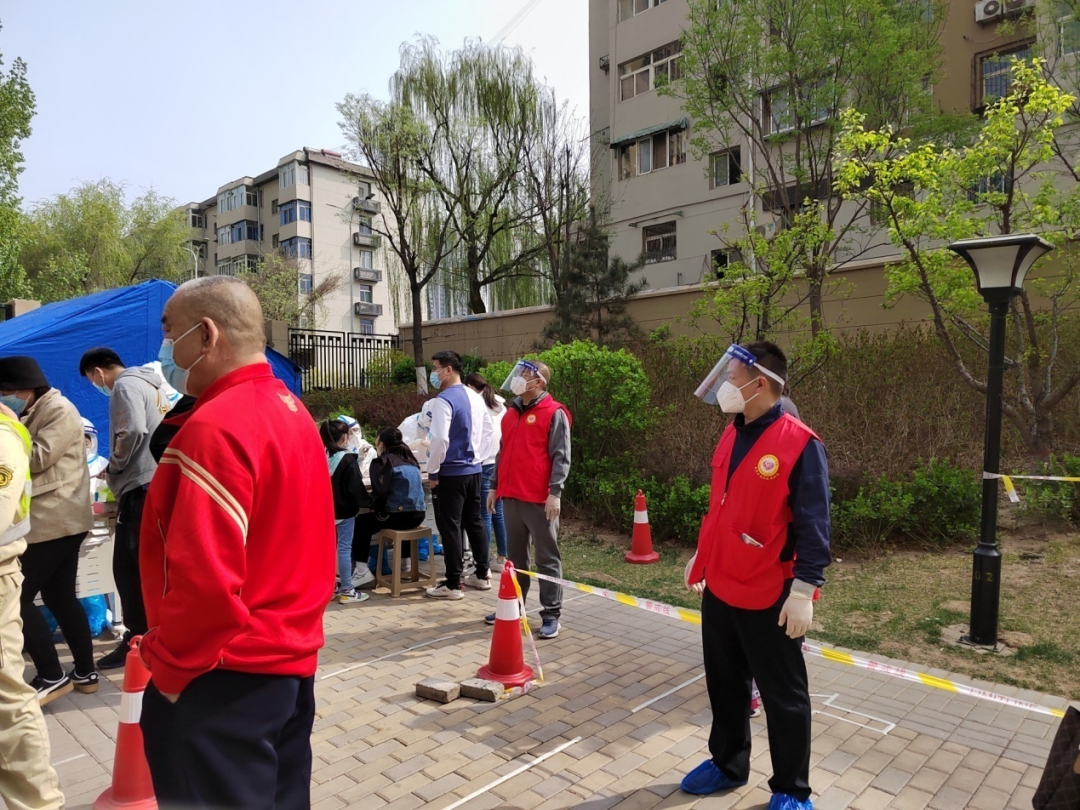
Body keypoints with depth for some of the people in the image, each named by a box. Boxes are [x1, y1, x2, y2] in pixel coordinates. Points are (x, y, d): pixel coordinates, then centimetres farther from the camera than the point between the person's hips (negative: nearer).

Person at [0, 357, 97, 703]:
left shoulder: (59, 411, -10)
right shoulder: (33, 414, 20)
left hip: (55, 521, -10)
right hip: (53, 520, 10)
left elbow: (37, 458, -18)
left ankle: (51, 676, 2)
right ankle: (85, 673, 19)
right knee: (60, 597, 12)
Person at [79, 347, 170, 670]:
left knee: (128, 568, -3)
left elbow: (132, 432, -22)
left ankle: (137, 640, 3)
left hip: (141, 486, -9)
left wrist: (113, 468, -6)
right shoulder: (153, 386, 19)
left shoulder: (125, 386, -7)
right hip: (161, 482, 9)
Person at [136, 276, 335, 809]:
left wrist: (168, 665, -11)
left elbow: (203, 577, -26)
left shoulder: (215, 427, -21)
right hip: (290, 658, 9)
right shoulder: (291, 411, 8)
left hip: (225, 676, -9)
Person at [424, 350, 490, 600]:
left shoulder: (443, 401, -16)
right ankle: (482, 575, 25)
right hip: (473, 469, 8)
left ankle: (453, 585, 7)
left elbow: (440, 440, -22)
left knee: (450, 528, 0)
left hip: (450, 473, -8)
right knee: (474, 522, 16)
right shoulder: (475, 398, 9)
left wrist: (432, 472, -12)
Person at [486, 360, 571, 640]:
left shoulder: (554, 413, -7)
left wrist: (555, 492, -17)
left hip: (540, 499, -7)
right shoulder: (511, 413, 15)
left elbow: (561, 457, -11)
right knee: (515, 557, 16)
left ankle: (551, 615, 10)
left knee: (547, 559, 2)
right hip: (511, 496, 7)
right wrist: (495, 486, 19)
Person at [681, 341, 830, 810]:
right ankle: (727, 764, 42)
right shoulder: (731, 436, 7)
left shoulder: (800, 445, -16)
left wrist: (804, 591, -19)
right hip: (719, 587, 7)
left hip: (769, 597, -7)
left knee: (783, 696, 12)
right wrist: (701, 557, 18)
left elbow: (812, 525, -17)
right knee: (724, 683, 21)